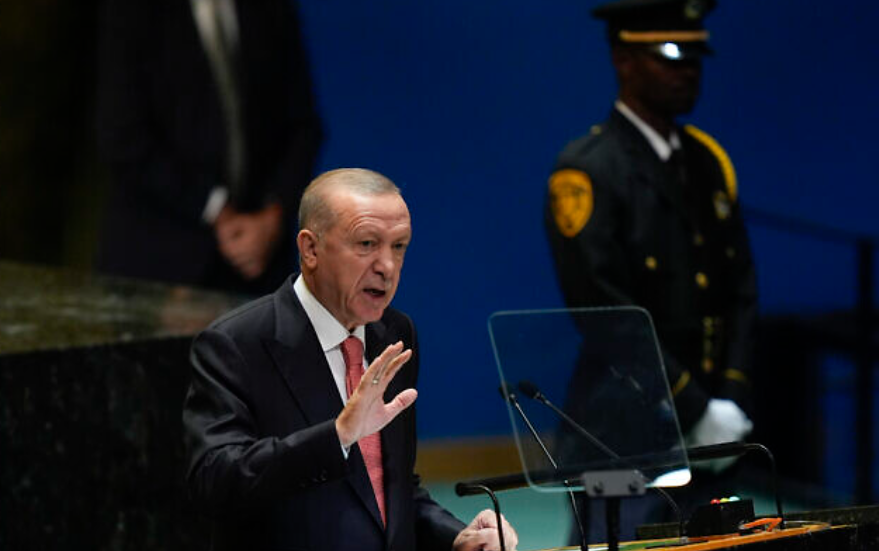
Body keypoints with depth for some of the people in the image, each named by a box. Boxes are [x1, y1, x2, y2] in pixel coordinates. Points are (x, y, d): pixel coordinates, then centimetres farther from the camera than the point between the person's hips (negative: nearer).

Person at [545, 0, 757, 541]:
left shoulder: (709, 162, 13)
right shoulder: (587, 173, -9)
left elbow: (742, 290, 12)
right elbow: (608, 316, -15)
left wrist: (731, 401, -2)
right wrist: (698, 411, -15)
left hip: (705, 436, 7)